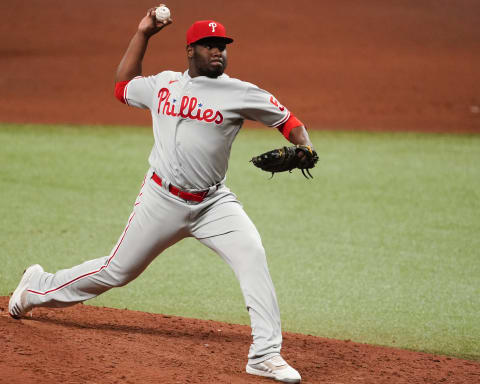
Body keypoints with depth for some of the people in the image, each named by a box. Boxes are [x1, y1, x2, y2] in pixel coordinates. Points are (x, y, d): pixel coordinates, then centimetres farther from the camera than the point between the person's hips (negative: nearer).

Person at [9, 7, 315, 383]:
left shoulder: (241, 93, -3)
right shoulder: (162, 85, 6)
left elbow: (289, 122, 0)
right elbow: (122, 85, 24)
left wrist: (304, 149, -20)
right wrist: (143, 33, 19)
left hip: (213, 203, -1)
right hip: (162, 200, 1)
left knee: (252, 256, -24)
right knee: (117, 271, 9)